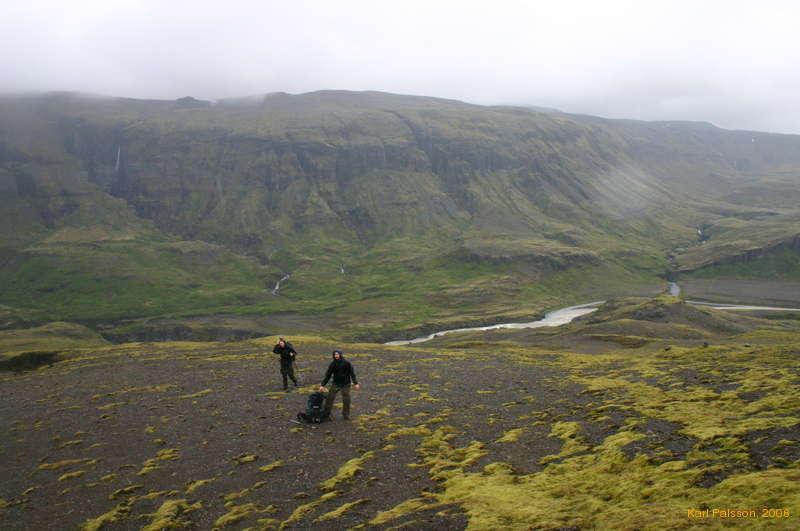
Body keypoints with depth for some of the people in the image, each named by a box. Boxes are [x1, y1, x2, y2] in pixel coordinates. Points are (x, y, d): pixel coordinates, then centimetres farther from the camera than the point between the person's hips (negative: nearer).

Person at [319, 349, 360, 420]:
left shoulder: (346, 363, -10)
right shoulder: (332, 364, -3)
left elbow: (352, 373, -6)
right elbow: (328, 375, 1)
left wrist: (356, 383, -11)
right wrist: (322, 385, -2)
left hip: (345, 385, -1)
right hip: (335, 384, 1)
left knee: (346, 401, 4)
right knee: (329, 399, -6)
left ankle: (345, 415, 22)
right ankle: (326, 414, 4)